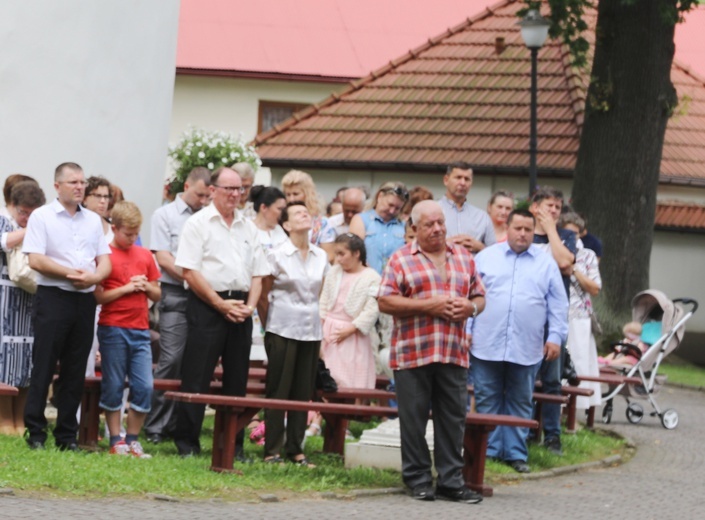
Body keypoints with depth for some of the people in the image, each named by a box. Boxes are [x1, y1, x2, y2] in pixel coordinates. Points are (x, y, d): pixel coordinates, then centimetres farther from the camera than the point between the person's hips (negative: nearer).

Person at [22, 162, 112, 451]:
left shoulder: (93, 220, 15)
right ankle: (35, 432, 0)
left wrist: (93, 277, -10)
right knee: (44, 366, -4)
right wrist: (71, 274, -14)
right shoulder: (42, 217, -1)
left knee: (75, 370, 7)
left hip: (85, 300, 5)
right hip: (53, 297, -5)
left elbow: (105, 261, 11)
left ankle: (67, 434, 12)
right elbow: (36, 260, -10)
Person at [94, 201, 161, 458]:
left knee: (145, 386, -1)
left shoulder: (145, 256, 12)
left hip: (140, 331, 5)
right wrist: (125, 288, -15)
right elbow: (97, 296, -10)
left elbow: (157, 295, 17)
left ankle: (133, 439, 9)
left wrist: (147, 286, -3)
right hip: (113, 329, -5)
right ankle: (116, 440, 9)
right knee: (113, 386, 1)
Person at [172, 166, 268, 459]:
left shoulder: (248, 228, 15)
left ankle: (233, 445, 12)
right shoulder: (199, 224, -2)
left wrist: (250, 305, -2)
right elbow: (189, 272, -10)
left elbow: (258, 273, 16)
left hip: (240, 309, 6)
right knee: (196, 378, -6)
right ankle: (186, 443, -2)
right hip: (207, 306, -5)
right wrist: (221, 304, -12)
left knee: (237, 379, 7)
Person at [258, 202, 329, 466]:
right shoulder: (276, 256, -5)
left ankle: (295, 449, 13)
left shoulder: (321, 257, 9)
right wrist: (269, 326, 1)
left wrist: (316, 320, 12)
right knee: (278, 391, -2)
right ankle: (272, 449, 2)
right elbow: (263, 295, -1)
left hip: (312, 332, 5)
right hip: (283, 332, -5)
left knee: (303, 392, 7)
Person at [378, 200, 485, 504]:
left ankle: (451, 481, 9)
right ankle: (418, 480, 10)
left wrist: (470, 307, -5)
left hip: (454, 354, 3)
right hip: (412, 354, -3)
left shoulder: (464, 258, 15)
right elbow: (385, 301, -6)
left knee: (453, 419, 4)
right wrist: (428, 306, -13)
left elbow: (479, 297, 19)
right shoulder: (401, 260, 1)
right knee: (414, 420, 1)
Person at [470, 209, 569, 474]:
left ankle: (516, 453, 12)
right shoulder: (485, 257, 7)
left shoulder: (546, 263, 9)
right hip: (486, 345, 0)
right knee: (486, 400, 2)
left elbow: (558, 305, 9)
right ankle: (488, 450, 9)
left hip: (526, 349, 0)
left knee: (520, 402, 6)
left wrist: (556, 337, 1)